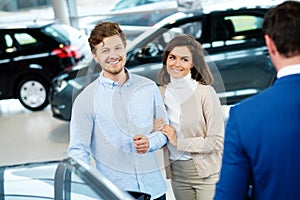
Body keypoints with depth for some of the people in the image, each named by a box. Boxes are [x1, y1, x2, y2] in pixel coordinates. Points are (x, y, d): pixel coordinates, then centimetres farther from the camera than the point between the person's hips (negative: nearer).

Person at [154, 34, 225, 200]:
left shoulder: (206, 92, -12)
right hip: (176, 172, 4)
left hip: (206, 172, -4)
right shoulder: (161, 93, 3)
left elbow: (217, 141, -14)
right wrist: (154, 130, -9)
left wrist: (178, 142, -14)